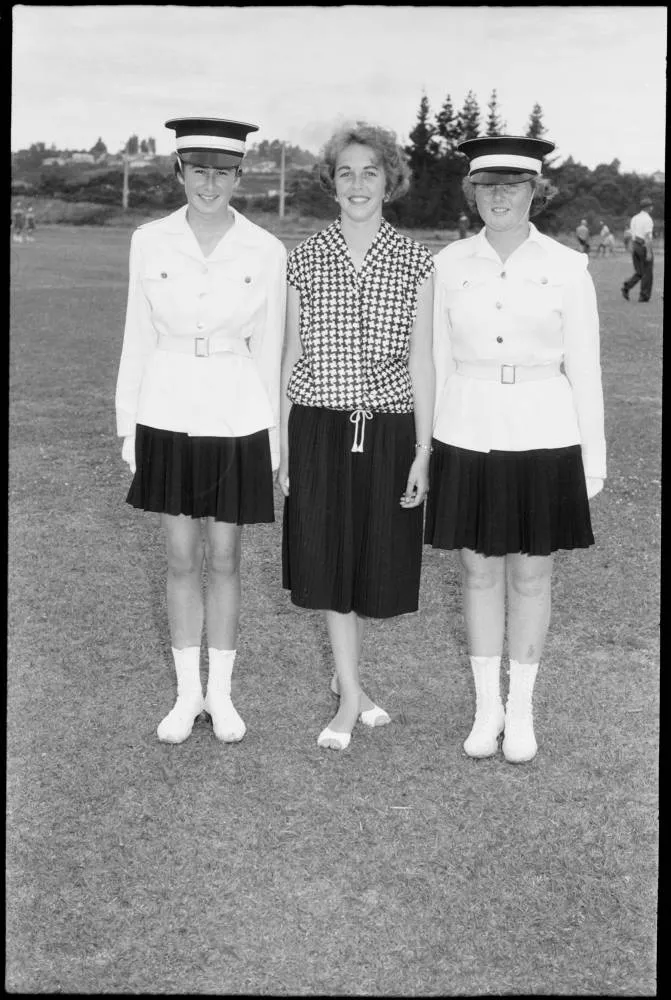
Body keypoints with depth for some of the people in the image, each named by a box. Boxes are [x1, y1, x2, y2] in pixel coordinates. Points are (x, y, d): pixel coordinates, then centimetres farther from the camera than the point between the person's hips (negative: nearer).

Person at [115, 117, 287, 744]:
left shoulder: (265, 251, -4)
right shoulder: (150, 242, -1)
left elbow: (268, 347, 2)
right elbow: (138, 338, 4)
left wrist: (272, 437, 2)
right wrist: (128, 423, 4)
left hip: (236, 419, -1)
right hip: (168, 415, 1)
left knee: (224, 558, 8)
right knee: (181, 558, 9)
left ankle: (221, 692, 24)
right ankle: (187, 693, 23)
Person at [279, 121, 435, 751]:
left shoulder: (415, 262, 1)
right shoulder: (303, 259, 2)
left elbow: (420, 361, 2)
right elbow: (291, 356, 6)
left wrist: (423, 452, -2)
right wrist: (282, 447, 4)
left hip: (389, 430, 0)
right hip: (320, 429, 0)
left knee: (373, 560, 9)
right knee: (329, 562, 2)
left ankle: (343, 676, 33)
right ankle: (352, 696, 16)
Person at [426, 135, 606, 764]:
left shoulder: (567, 268, -2)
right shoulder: (448, 265, 3)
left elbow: (583, 368, 1)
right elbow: (437, 361, 7)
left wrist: (594, 458, 1)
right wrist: (426, 446, 7)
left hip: (542, 436, -1)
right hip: (467, 436, 1)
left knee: (530, 574, 7)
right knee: (478, 570, 9)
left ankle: (521, 710, 23)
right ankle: (486, 706, 24)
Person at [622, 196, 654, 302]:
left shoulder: (634, 218, 11)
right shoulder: (647, 219, -12)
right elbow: (647, 236, -18)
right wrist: (649, 252, -19)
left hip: (635, 246, 7)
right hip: (644, 246, -7)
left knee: (639, 273, 12)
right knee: (647, 273, 5)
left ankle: (627, 286, -11)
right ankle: (644, 296, 7)